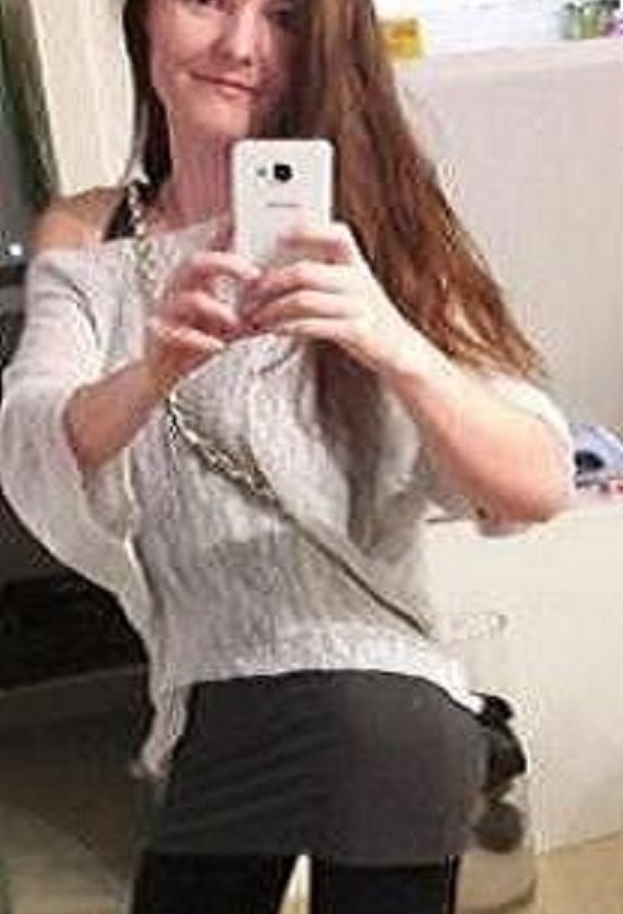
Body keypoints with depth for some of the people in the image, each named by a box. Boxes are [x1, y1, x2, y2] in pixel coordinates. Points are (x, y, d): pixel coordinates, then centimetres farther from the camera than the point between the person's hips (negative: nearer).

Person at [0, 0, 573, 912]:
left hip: (375, 707, -4)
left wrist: (395, 346, -33)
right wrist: (156, 369, -33)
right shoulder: (84, 240, 4)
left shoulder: (353, 231, -6)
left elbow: (538, 487, -14)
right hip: (206, 727, 4)